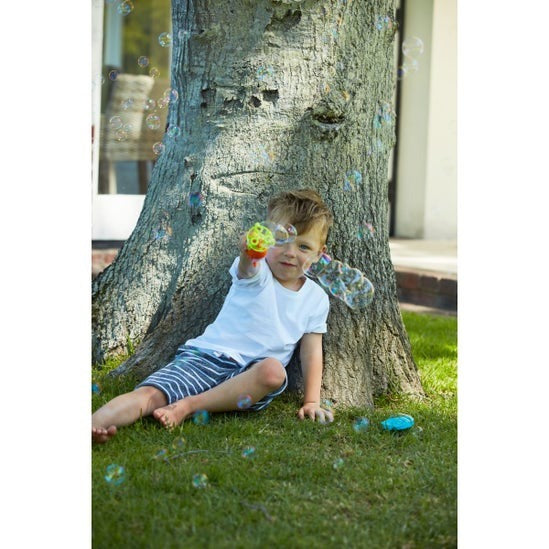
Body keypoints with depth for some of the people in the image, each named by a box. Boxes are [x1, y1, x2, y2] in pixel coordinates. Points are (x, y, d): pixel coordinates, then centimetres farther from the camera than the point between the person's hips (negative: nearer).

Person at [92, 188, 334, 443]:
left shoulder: (317, 299, 11)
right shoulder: (257, 273, 0)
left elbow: (312, 352, 14)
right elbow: (247, 264, -25)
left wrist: (311, 402, 1)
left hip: (249, 375, 2)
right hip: (205, 356, -2)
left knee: (273, 370, -35)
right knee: (149, 394, -26)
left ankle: (188, 405, -29)